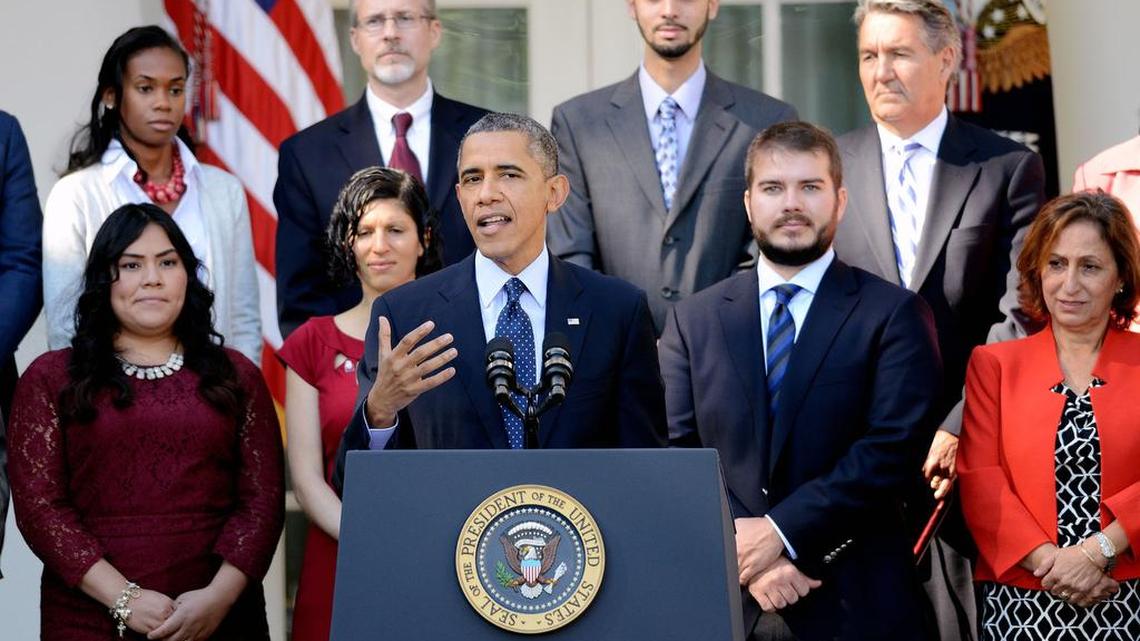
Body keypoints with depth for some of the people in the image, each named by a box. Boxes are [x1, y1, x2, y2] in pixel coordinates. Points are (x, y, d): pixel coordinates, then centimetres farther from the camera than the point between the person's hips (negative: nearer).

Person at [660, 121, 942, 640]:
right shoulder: (693, 321, 7)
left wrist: (780, 533, -16)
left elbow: (891, 450, -10)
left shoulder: (894, 315, -1)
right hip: (722, 598, 2)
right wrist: (746, 558, -12)